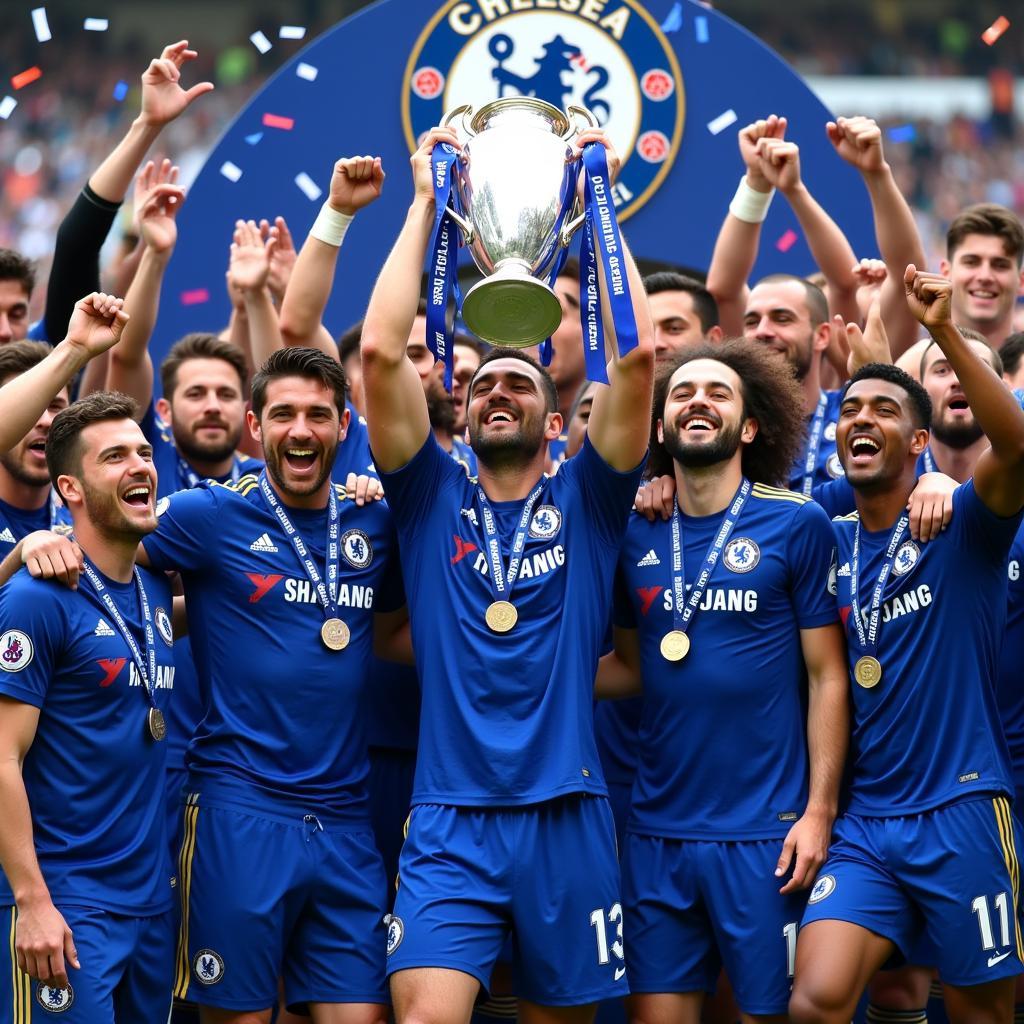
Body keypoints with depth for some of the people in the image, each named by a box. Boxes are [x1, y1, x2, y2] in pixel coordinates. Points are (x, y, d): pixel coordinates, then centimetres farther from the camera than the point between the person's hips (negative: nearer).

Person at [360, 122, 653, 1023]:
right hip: (450, 821, -1)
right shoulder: (433, 497, 8)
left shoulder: (585, 500, 8)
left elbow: (638, 355, -4)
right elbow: (381, 351, -2)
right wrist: (425, 204, 1)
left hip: (567, 816, 1)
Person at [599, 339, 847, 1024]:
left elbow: (827, 677, -3)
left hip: (765, 835, -3)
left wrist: (820, 810, -9)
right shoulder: (637, 535, 7)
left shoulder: (798, 525, -4)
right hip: (659, 831, 3)